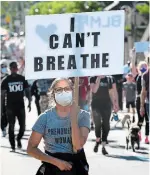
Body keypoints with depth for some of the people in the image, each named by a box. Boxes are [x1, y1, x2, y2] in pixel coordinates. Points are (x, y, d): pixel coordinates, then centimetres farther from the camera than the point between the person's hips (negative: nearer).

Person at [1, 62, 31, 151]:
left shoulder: (22, 79, 4)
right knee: (11, 127, 0)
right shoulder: (6, 80, -1)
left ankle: (19, 139, 30)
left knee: (23, 126, 2)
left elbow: (27, 91, 8)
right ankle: (13, 146, 7)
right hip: (10, 107, -2)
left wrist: (29, 102, -1)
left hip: (21, 106, 2)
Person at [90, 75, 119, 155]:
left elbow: (112, 93, 13)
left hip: (106, 105, 2)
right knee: (97, 124, -3)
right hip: (96, 105, -2)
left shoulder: (109, 79, 8)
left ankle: (103, 146, 1)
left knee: (106, 125, -3)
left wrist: (115, 104, 11)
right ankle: (98, 141, 24)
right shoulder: (93, 79, -1)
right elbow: (94, 90, -16)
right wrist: (98, 78, -19)